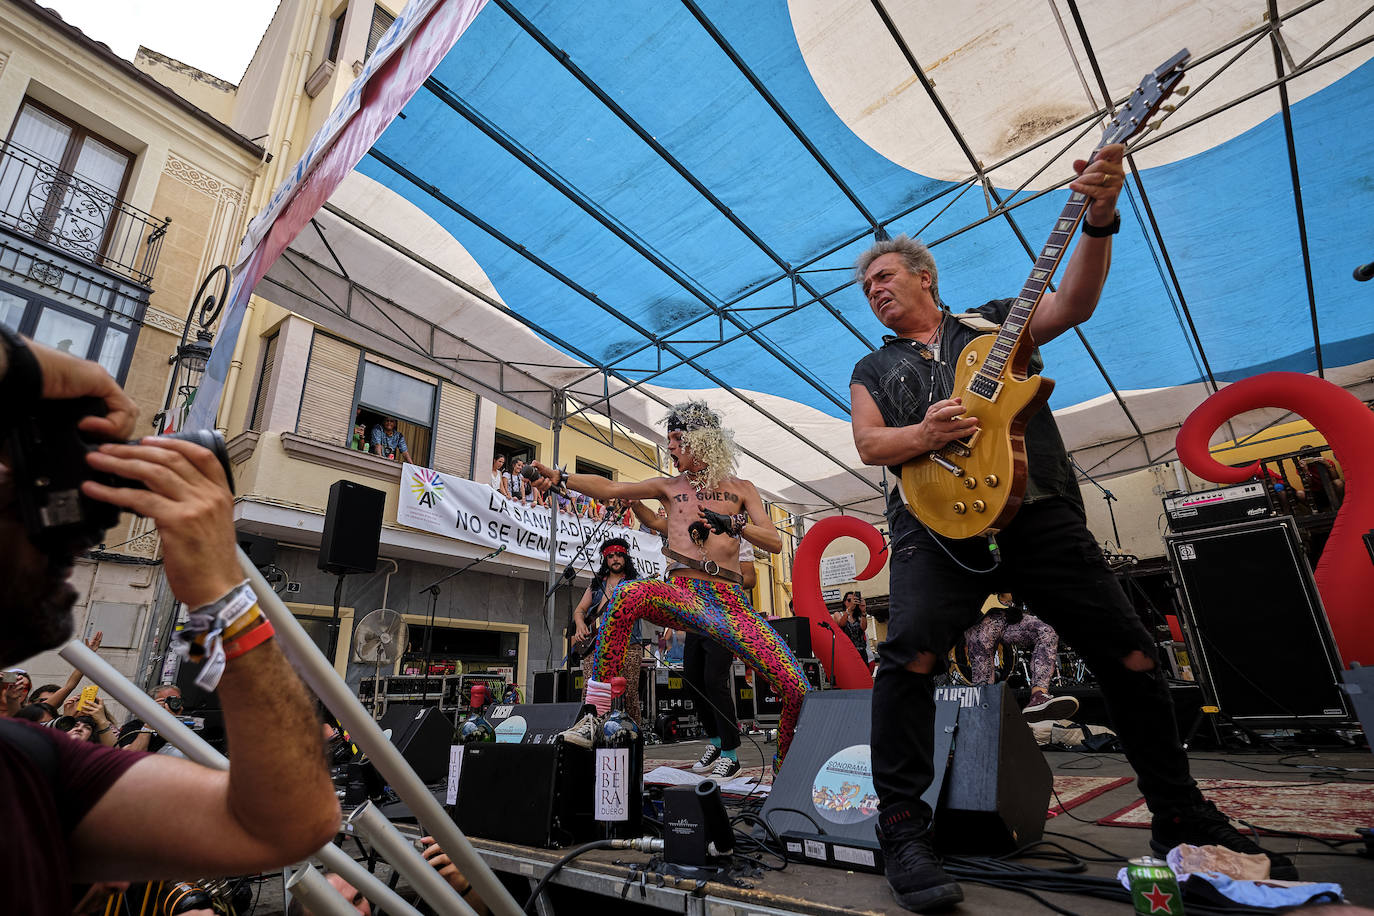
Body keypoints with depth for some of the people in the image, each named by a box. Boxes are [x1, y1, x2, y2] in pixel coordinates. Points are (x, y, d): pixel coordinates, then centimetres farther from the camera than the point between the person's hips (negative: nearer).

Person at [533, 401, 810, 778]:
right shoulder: (669, 486, 18)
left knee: (796, 689, -13)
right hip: (684, 596, 0)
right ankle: (593, 715, -28)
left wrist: (734, 523, -9)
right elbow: (609, 489, 10)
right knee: (629, 594, -36)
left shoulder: (740, 489, 15)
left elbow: (774, 542, 8)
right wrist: (560, 477, -2)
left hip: (731, 603, 1)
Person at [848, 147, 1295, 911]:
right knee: (911, 655, -24)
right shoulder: (874, 368, 20)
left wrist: (1100, 221, -13)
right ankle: (904, 828, -11)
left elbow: (1075, 305, 2)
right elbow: (869, 444, 6)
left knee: (1132, 659, 4)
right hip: (940, 519, -1)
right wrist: (925, 434, -14)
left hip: (1042, 512, 1)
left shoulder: (994, 321, 20)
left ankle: (1184, 820, 25)